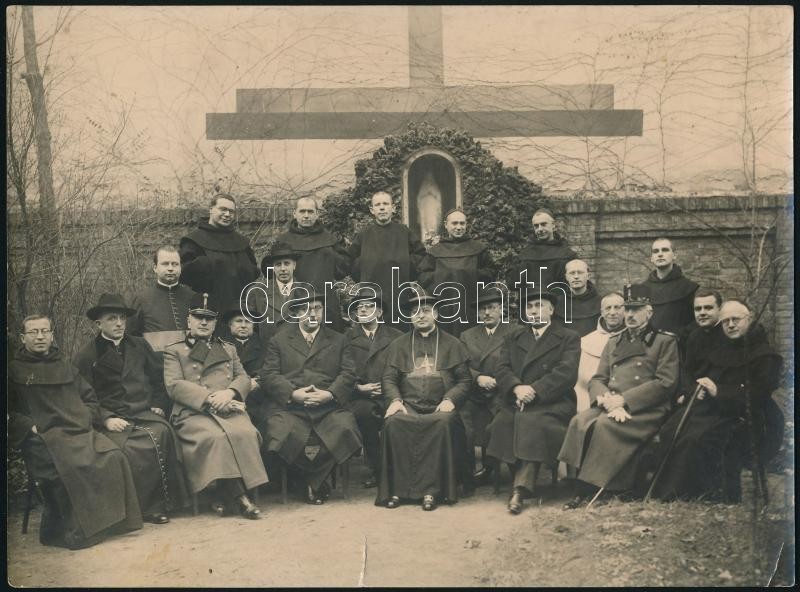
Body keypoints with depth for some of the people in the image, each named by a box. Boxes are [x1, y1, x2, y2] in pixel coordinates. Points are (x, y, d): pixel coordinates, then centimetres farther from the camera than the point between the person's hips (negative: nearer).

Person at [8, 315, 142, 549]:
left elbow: (89, 398, 28)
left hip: (81, 431, 5)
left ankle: (112, 520, -14)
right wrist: (30, 427, -11)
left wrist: (88, 419, 9)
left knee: (114, 457, -23)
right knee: (70, 467, -34)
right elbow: (10, 412, 2)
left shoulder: (65, 366, 25)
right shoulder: (14, 371, 11)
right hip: (44, 437, -4)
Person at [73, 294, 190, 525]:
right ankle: (149, 506, -17)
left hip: (146, 414, 3)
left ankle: (168, 501, -21)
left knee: (164, 434, -32)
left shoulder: (140, 346, 20)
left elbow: (159, 378, 25)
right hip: (113, 421, -2)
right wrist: (106, 419, -11)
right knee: (135, 447, -34)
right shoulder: (85, 356, 8)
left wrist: (159, 405, 11)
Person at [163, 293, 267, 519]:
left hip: (229, 410, 3)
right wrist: (211, 399, -11)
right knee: (216, 436, -35)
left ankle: (224, 495, -22)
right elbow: (174, 386, 2)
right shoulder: (174, 351, 18)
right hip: (193, 413, -3)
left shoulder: (228, 349, 30)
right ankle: (238, 495, -26)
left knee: (246, 433, -31)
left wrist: (229, 393, -7)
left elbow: (244, 378, 18)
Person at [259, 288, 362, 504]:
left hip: (328, 407, 1)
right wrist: (293, 393, -12)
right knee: (281, 434, -31)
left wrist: (330, 394, -12)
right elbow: (269, 375, 4)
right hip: (289, 406, 0)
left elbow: (347, 375, 8)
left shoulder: (338, 340, 20)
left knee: (346, 429, -28)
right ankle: (318, 483, -2)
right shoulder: (278, 340, 17)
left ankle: (314, 480, -2)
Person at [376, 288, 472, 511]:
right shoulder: (398, 345, 18)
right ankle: (396, 489, -23)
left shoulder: (452, 344, 15)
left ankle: (431, 489, -28)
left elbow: (464, 380, 11)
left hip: (439, 408, -1)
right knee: (393, 422, -32)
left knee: (444, 422, -35)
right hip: (408, 406, 1)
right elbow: (388, 379, 12)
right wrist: (395, 400, -8)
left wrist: (450, 399, -8)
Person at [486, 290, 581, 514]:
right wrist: (516, 388, -14)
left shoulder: (568, 338, 11)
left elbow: (567, 373, -5)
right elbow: (502, 369, 9)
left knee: (531, 421, -34)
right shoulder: (513, 340, 24)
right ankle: (522, 482, -19)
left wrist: (534, 390, -16)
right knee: (504, 420, -29)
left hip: (552, 403, -3)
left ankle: (521, 487, -35)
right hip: (515, 402, 4)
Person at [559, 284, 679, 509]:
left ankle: (588, 487, -23)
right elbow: (597, 380, 16)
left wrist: (623, 399, -13)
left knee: (605, 425, -33)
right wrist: (608, 400, -9)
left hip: (645, 409, -5)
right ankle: (580, 490, -24)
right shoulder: (613, 343, 23)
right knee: (580, 421, -26)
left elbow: (665, 383, -5)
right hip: (610, 406, 5)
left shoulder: (665, 341, 8)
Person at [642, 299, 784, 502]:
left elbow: (756, 398, -11)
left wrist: (718, 392, -16)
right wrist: (698, 389, 5)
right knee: (667, 434, -21)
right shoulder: (718, 347, 19)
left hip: (737, 416, -6)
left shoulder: (765, 356, -2)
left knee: (696, 438, -34)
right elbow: (695, 374, 28)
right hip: (705, 406, 7)